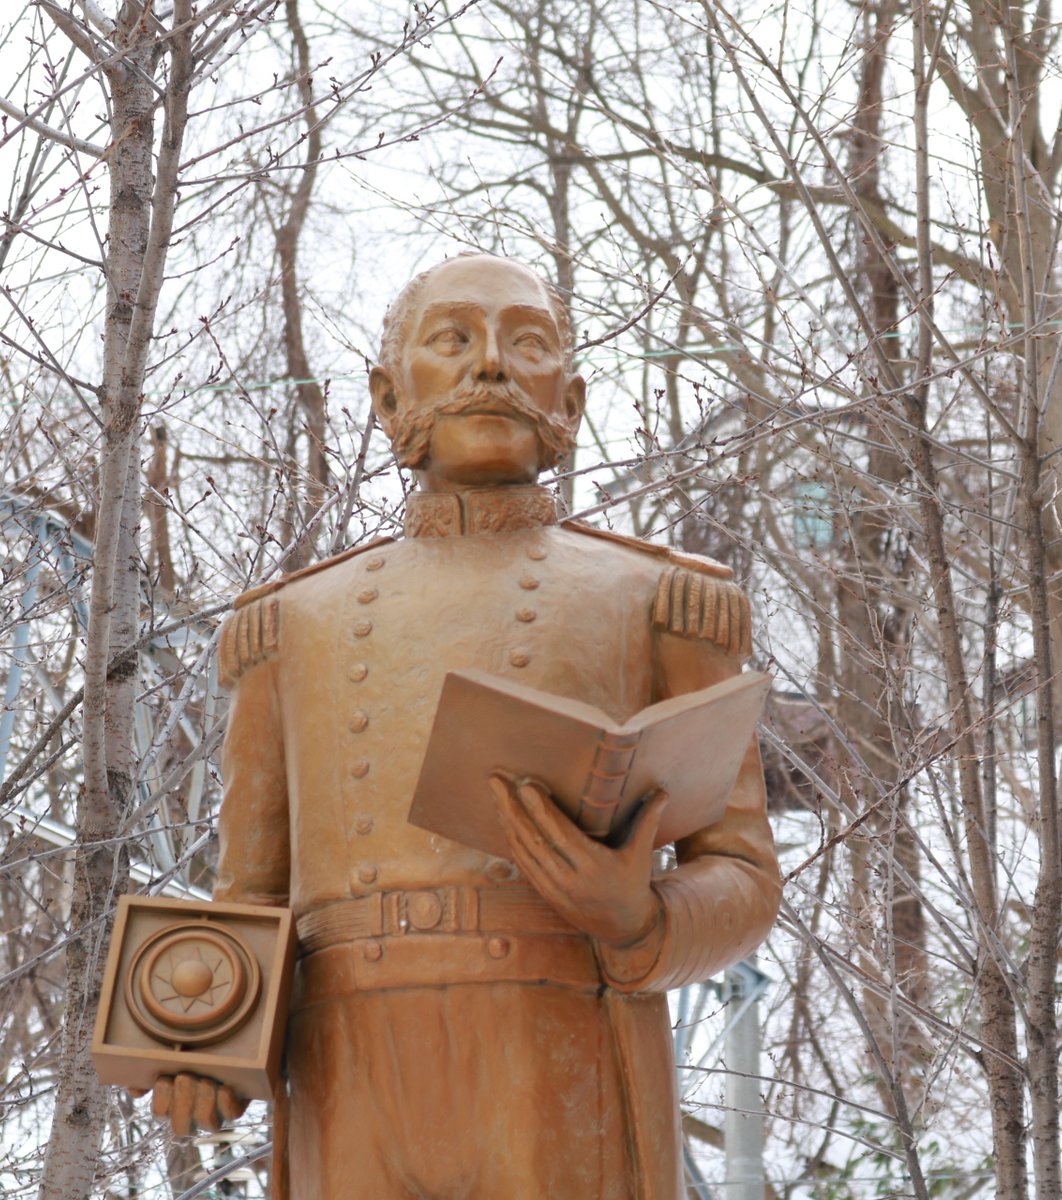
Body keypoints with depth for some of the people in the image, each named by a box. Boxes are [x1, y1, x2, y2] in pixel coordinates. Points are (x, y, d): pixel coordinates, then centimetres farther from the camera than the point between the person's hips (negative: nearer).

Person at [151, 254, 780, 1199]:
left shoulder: (661, 607, 15)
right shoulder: (302, 627, 22)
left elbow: (739, 889, 10)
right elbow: (253, 915, 22)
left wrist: (630, 922, -15)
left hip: (564, 1113, -2)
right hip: (363, 1121, 3)